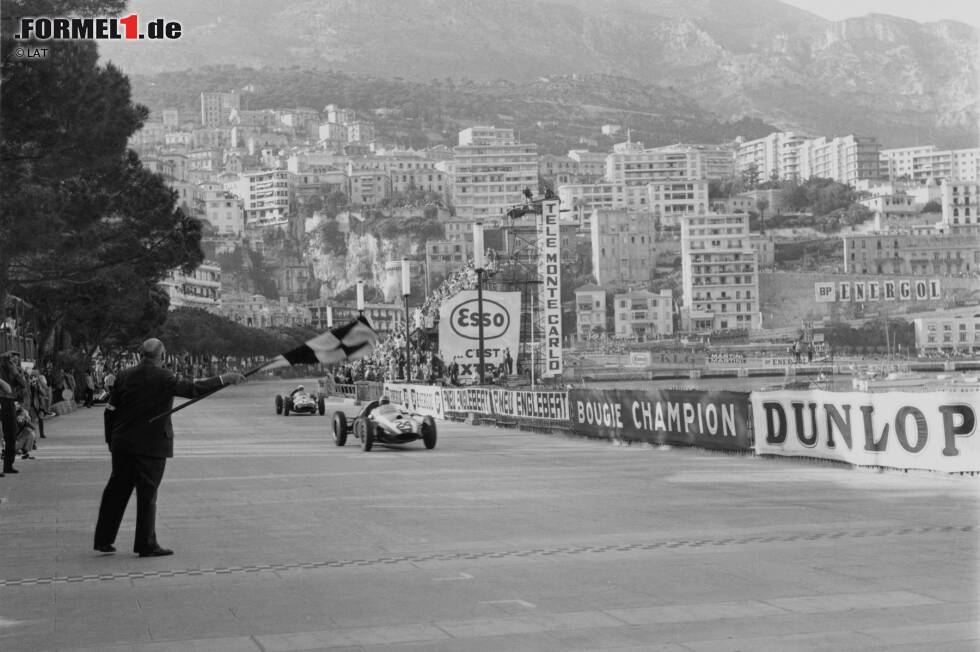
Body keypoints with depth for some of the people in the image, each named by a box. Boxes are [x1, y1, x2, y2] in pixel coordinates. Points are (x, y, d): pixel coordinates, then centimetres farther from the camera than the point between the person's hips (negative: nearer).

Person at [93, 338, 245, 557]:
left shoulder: (124, 376, 5)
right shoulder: (163, 378, -12)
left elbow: (110, 411, 7)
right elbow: (193, 389, -15)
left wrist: (111, 439, 15)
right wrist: (224, 379, -10)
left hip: (123, 444, 5)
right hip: (151, 446, -5)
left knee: (117, 491, 14)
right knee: (147, 494, 2)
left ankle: (103, 540, 19)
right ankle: (146, 545, 8)